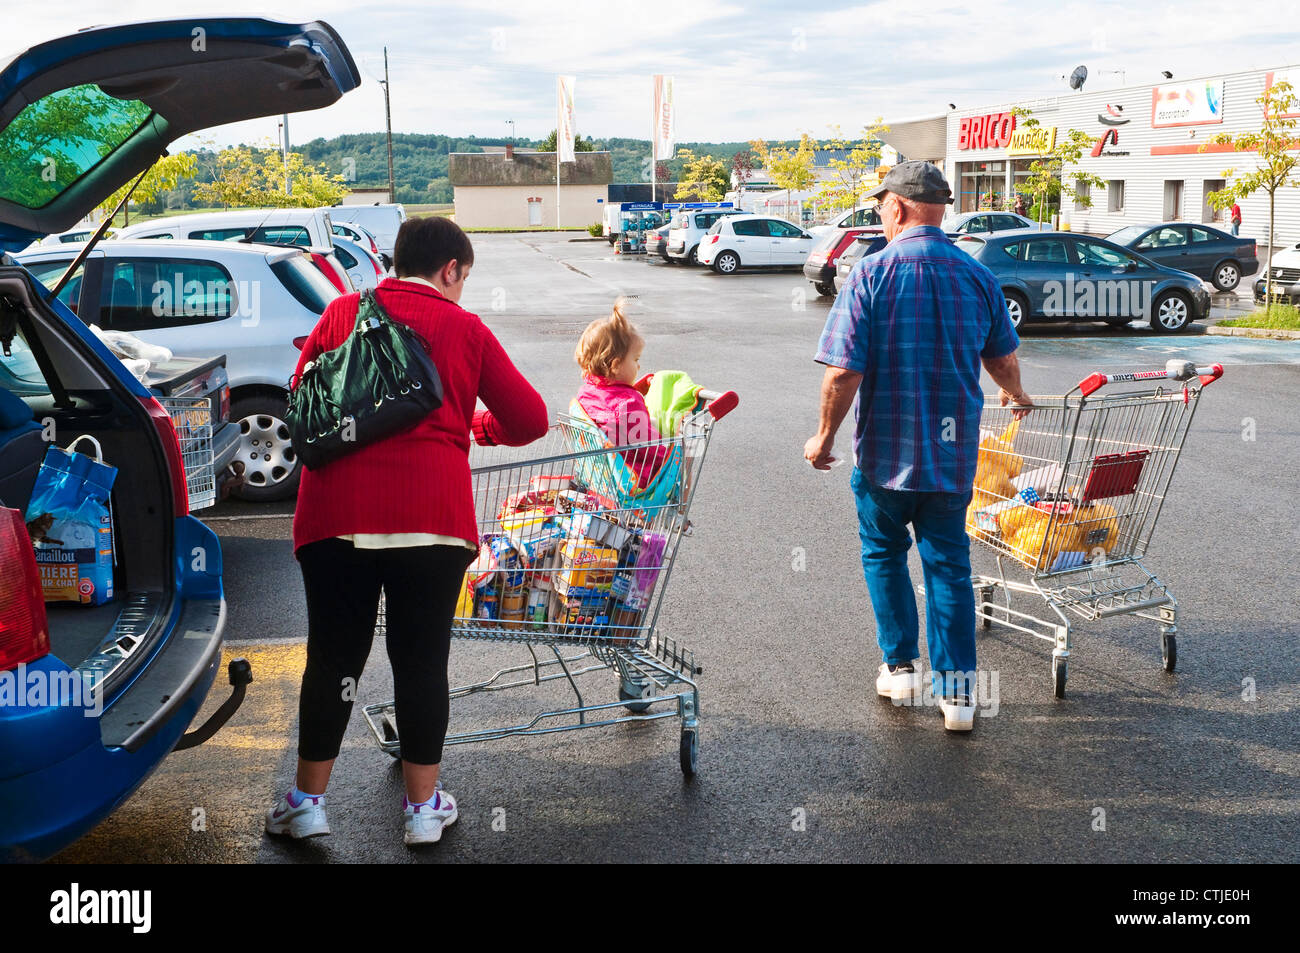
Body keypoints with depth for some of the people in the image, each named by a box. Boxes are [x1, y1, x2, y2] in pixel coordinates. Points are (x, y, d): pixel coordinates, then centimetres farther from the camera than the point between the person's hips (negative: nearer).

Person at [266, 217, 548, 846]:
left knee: (333, 658, 10)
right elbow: (529, 420, 8)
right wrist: (475, 425, 27)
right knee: (421, 660, 9)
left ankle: (307, 800, 21)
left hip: (337, 513, 1)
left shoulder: (342, 314, 11)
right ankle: (423, 806, 20)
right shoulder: (465, 330, 8)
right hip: (433, 515, -1)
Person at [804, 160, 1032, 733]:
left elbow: (844, 370, -17)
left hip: (885, 449, -3)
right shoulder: (977, 276, 1)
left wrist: (825, 435, -3)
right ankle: (956, 689, 9)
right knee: (949, 565, 10)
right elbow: (1003, 359, 13)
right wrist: (1014, 394, 35)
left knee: (884, 555, 18)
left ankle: (900, 666, 23)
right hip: (954, 449, 3)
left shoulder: (871, 274, -12)